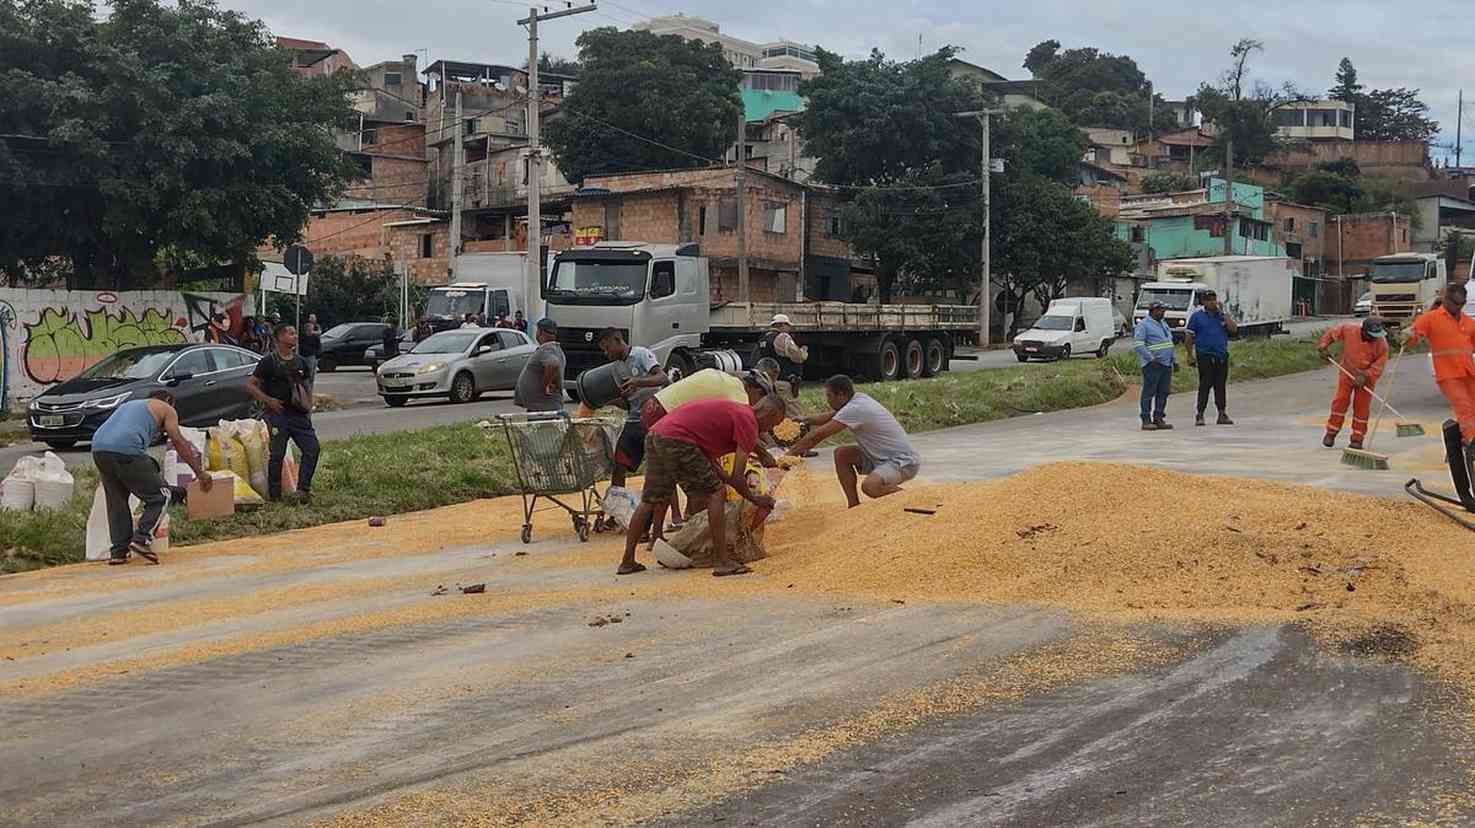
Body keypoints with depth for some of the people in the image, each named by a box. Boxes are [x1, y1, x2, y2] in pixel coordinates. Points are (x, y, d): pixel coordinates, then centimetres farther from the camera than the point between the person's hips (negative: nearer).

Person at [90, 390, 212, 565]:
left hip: (98, 448, 7)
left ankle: (119, 552, 13)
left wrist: (103, 474, 50)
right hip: (127, 451, -7)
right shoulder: (166, 409, 19)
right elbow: (179, 442, 11)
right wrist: (200, 472, 11)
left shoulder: (129, 404, 38)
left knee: (116, 502, 18)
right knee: (159, 496, 4)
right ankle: (141, 539, -9)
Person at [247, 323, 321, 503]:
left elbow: (307, 387, 24)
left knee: (312, 448, -6)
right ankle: (274, 494, 7)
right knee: (277, 454, -3)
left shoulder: (300, 362, 12)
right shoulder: (269, 362, -4)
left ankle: (303, 488, 2)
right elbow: (250, 385, -3)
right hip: (277, 414, -5)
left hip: (299, 414, 5)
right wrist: (268, 400, -11)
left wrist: (309, 406, 10)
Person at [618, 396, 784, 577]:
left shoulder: (735, 410, 25)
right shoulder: (748, 421, -2)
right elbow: (737, 477, -4)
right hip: (677, 440, -10)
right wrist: (755, 499, 10)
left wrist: (729, 479, 20)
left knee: (650, 500, 18)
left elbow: (706, 454, 24)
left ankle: (627, 562, 23)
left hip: (654, 436, 10)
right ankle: (724, 562, -5)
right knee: (714, 494, -3)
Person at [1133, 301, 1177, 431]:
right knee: (1149, 392, -7)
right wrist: (1151, 359, -20)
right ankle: (1146, 421, -6)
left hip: (1166, 364, 8)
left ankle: (1158, 419, 12)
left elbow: (1169, 343, 28)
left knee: (1163, 393, 6)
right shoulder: (1144, 324, -7)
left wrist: (1174, 361, 21)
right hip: (1152, 365, -8)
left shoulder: (1163, 324, 20)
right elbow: (1137, 344, -16)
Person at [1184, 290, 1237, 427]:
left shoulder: (1223, 314, 11)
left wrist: (1223, 312, -6)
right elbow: (1189, 337, 2)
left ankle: (1222, 414, 11)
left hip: (1222, 356, 3)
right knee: (1205, 385, -6)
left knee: (1220, 386, 7)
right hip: (1205, 356, -3)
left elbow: (1234, 329, -3)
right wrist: (1190, 355, -5)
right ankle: (1199, 415, -2)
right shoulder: (1197, 316, 3)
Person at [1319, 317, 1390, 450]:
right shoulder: (1348, 329, -21)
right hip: (1347, 373, 1)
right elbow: (1331, 332, -2)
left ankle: (1357, 439, 10)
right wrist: (1323, 347, -10)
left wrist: (1366, 376, -30)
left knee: (1362, 407, 1)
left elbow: (1379, 365, -18)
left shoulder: (1381, 343, -22)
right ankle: (1331, 433, 11)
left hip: (1367, 377, -1)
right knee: (1340, 401, -1)